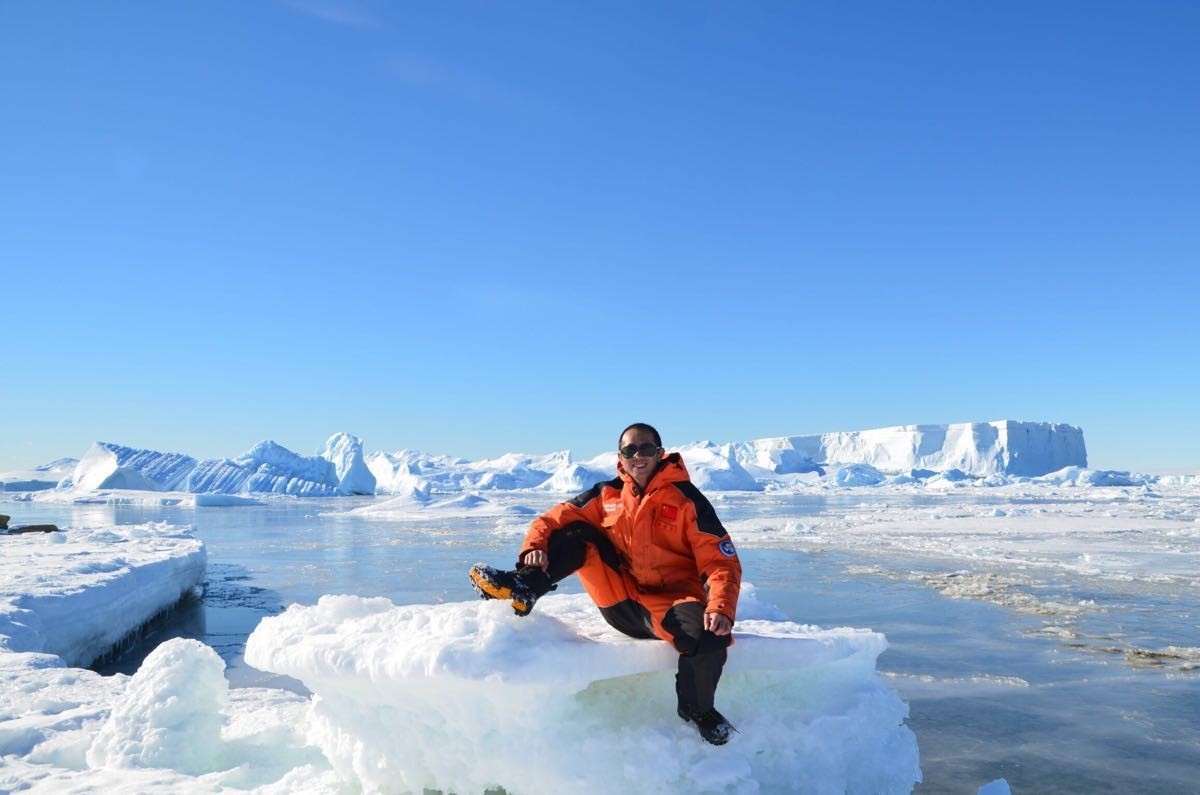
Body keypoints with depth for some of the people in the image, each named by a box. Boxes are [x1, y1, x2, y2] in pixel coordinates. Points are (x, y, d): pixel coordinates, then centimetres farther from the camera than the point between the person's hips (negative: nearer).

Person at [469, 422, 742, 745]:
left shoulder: (686, 498, -7)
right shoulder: (607, 494, 5)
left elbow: (720, 560, -14)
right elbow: (555, 519, 4)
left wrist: (720, 607, -32)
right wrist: (535, 546, -19)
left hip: (668, 604, -3)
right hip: (620, 604, 3)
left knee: (709, 634, -33)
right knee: (577, 534, -10)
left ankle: (697, 710, -3)